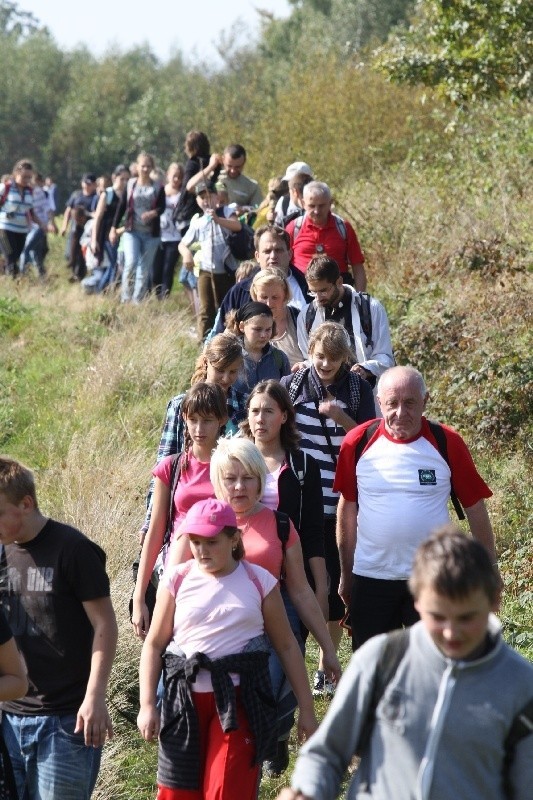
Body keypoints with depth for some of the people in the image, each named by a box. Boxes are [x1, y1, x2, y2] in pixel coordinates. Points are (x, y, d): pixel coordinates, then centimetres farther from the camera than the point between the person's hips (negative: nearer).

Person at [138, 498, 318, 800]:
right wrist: (147, 704, -2)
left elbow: (287, 646, 8)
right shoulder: (178, 579, 3)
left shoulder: (259, 580, 2)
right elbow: (154, 644, 8)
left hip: (239, 699, -2)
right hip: (186, 698, 2)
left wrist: (307, 710, 7)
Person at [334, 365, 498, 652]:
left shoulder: (447, 443, -6)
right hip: (370, 579, 1)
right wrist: (346, 574, 9)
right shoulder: (358, 443, -3)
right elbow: (347, 509, 6)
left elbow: (475, 508, 1)